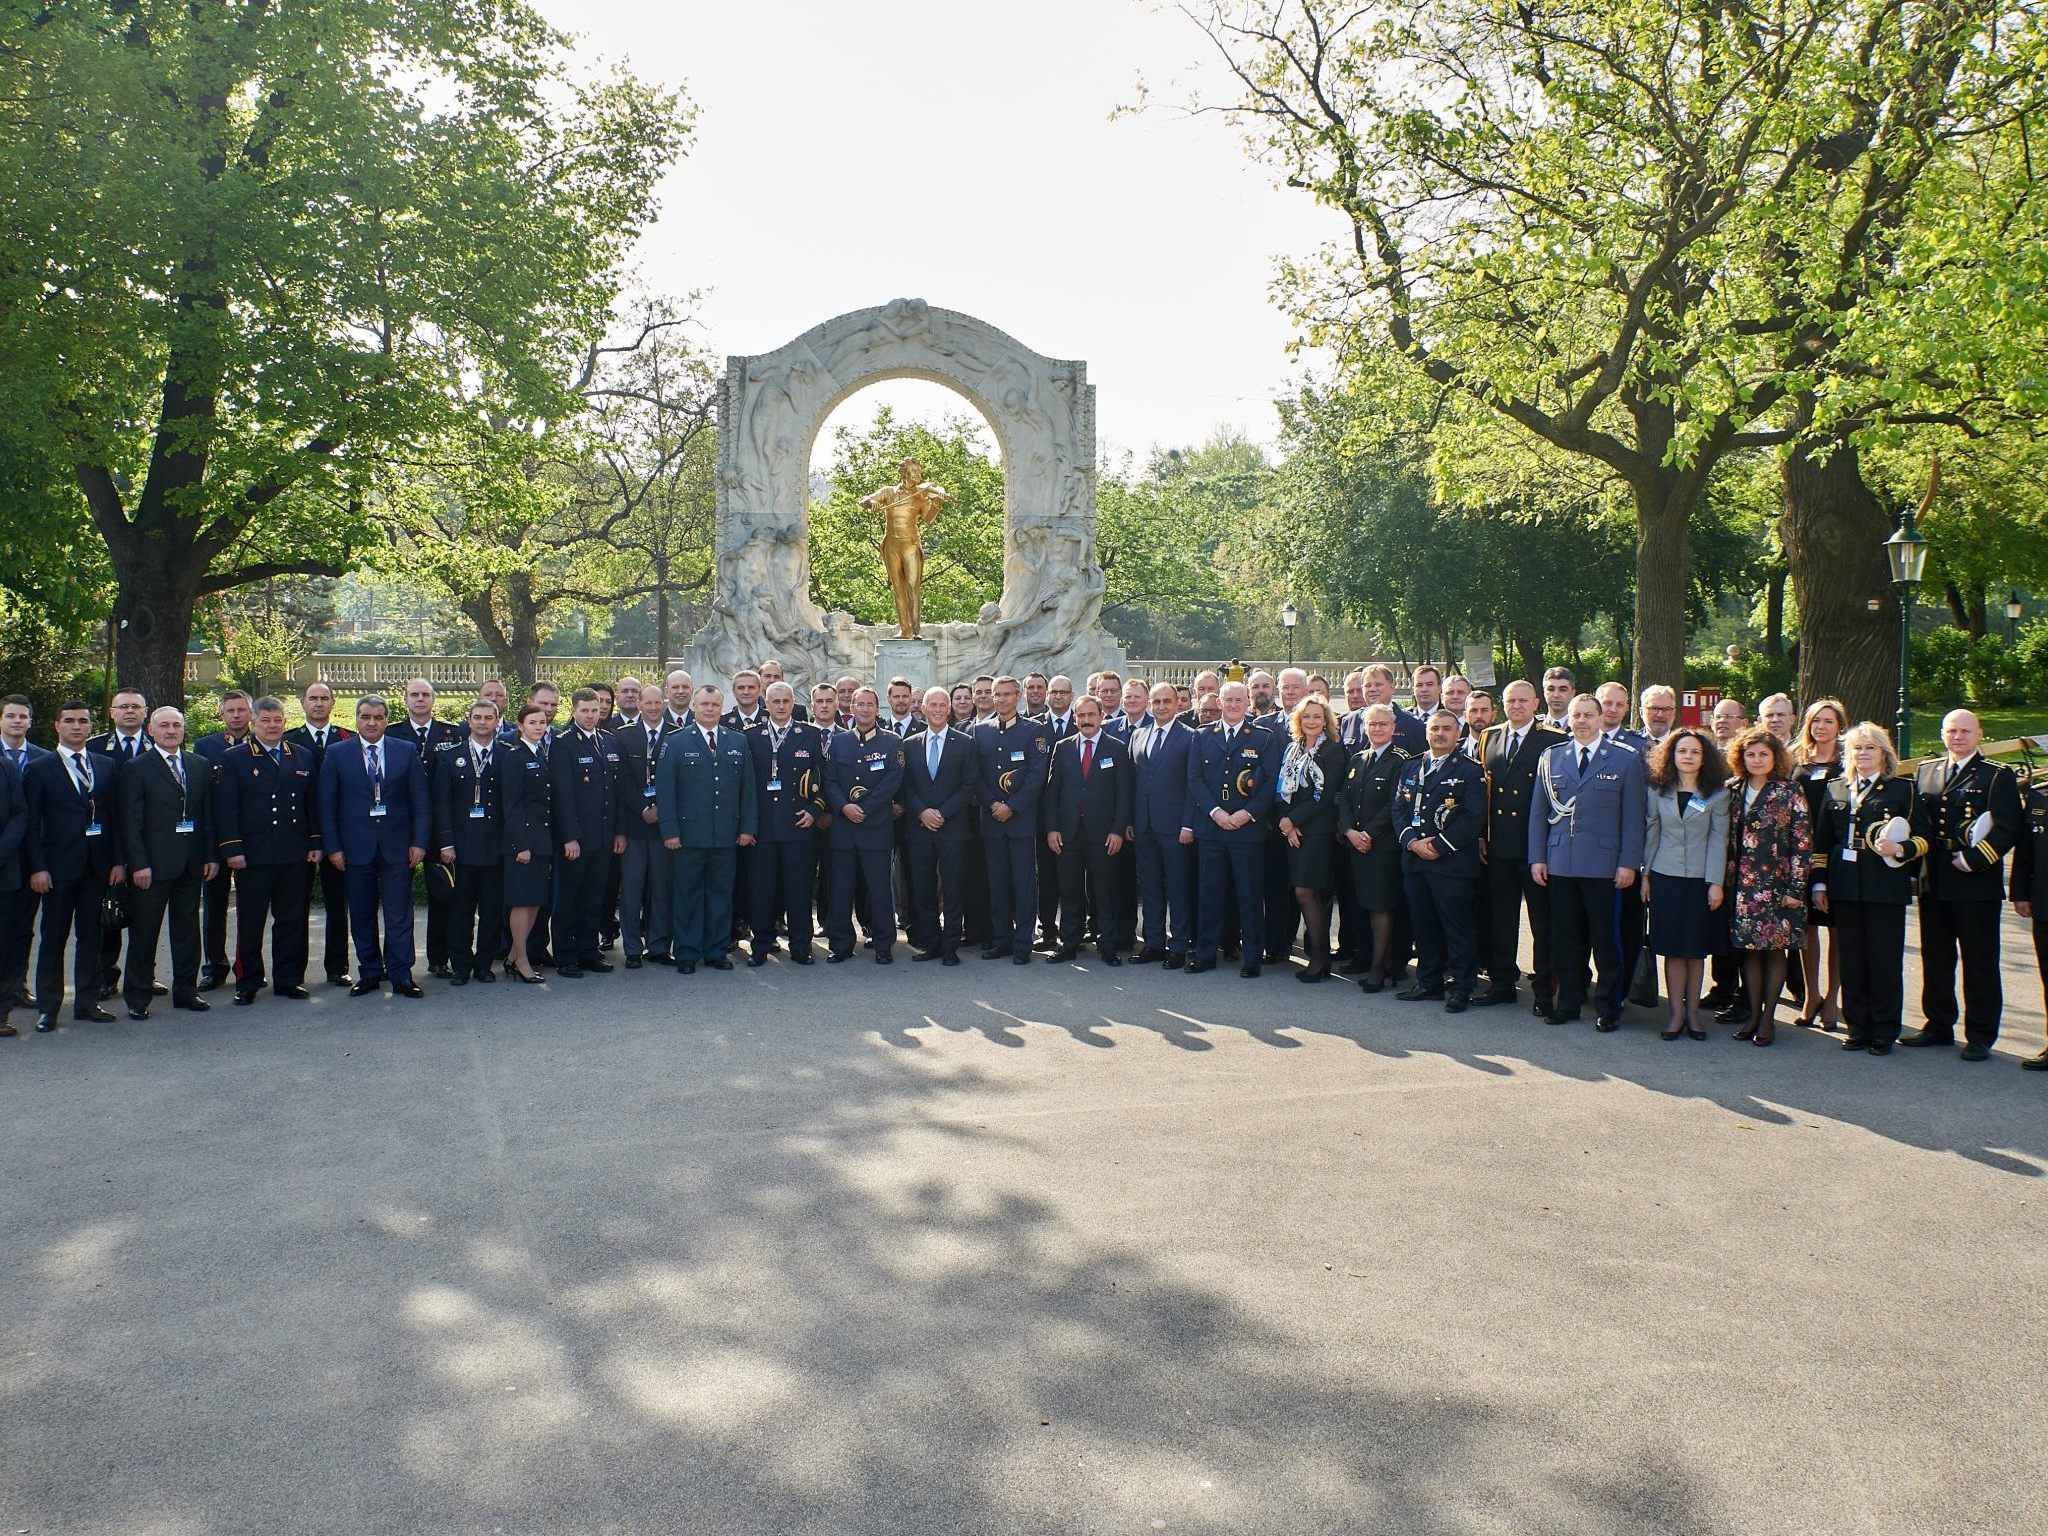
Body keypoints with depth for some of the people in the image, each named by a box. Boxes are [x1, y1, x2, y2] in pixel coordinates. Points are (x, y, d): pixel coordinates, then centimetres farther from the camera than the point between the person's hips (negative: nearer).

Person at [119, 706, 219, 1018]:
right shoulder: (136, 769, -3)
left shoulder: (200, 766, 11)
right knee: (144, 934, 3)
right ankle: (138, 997, 12)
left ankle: (185, 990, 21)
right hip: (152, 864, -4)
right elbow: (131, 822, -7)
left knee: (187, 930, 11)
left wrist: (210, 856, 5)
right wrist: (138, 864, -13)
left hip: (191, 864, 4)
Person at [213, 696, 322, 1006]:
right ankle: (247, 983, 12)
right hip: (252, 855, -3)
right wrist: (232, 849, -11)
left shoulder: (304, 757, 12)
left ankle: (289, 979, 17)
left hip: (297, 856, 3)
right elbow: (225, 809, -3)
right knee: (250, 922, 3)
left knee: (292, 920, 7)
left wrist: (315, 844, 5)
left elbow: (313, 804, 13)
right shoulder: (234, 760, 2)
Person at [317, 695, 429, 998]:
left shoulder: (406, 752, 6)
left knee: (399, 914, 0)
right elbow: (326, 805, 3)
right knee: (362, 915, 7)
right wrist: (332, 847, -4)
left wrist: (419, 842, -3)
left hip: (397, 847, 0)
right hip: (356, 846, 0)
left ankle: (401, 975, 6)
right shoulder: (336, 755, 4)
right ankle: (369, 973, 17)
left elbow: (421, 802, 5)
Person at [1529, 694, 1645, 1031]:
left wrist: (1629, 862, -6)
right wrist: (1537, 857, 5)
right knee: (1565, 939, 8)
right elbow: (1538, 811, 11)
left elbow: (1633, 815, -1)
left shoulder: (1626, 759, 2)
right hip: (1560, 863, 3)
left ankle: (1608, 1008, 13)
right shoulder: (1551, 757, 10)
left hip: (1604, 864, -3)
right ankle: (1569, 1001, 19)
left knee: (1605, 940, 2)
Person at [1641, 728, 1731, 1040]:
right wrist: (1645, 874, 5)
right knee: (1672, 948, 2)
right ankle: (1676, 1014, 9)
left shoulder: (1716, 794, -1)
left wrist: (1716, 882, -8)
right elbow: (1651, 833, 8)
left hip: (1700, 879, -1)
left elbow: (1718, 839, -3)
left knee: (1696, 948, 5)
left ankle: (1692, 1012, 15)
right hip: (1665, 877, 1)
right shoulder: (1659, 791, 4)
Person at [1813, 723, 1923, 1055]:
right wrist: (1819, 883, 9)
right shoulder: (1835, 789, 14)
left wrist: (1901, 850, -17)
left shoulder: (1903, 789, 4)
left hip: (1886, 887, -3)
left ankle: (1884, 1032, 8)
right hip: (1845, 887, 3)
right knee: (1850, 961, 6)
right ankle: (1857, 1027, 15)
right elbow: (1821, 841, 15)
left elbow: (1924, 838, 2)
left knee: (1885, 960, -1)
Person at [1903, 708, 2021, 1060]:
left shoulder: (1998, 776, -2)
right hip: (1933, 883, 5)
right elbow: (1916, 821, 15)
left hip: (1977, 884, -5)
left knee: (1980, 963, 2)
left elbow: (2008, 829, -10)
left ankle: (1980, 1036, 9)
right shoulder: (1925, 772, 13)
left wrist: (1972, 859, -17)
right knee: (1935, 959, 12)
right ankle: (1938, 1026, 24)